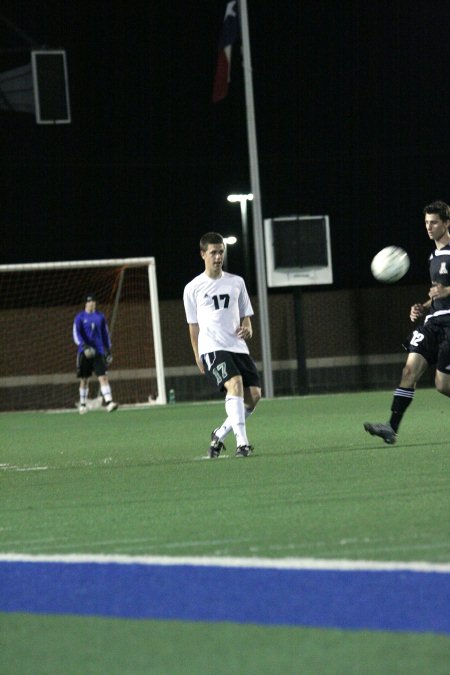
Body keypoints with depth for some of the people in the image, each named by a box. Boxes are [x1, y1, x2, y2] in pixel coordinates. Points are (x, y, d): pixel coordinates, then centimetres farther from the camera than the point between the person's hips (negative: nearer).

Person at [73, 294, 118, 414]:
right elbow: (76, 334, -9)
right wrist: (84, 346, -23)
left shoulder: (100, 317, 10)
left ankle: (109, 402, -23)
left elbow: (105, 333, 18)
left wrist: (108, 349, 13)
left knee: (103, 377, -12)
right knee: (84, 379, 6)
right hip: (84, 353, -1)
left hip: (98, 351, 1)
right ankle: (82, 404, 21)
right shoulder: (80, 317, 1)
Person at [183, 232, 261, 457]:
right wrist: (197, 356, 3)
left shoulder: (236, 282, 13)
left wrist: (247, 329, -4)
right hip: (212, 348, -4)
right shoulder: (193, 288, 4)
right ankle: (241, 442, -30)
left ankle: (220, 434, 15)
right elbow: (193, 325, 9)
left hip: (238, 346, 5)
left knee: (253, 394, -6)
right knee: (235, 384, -27)